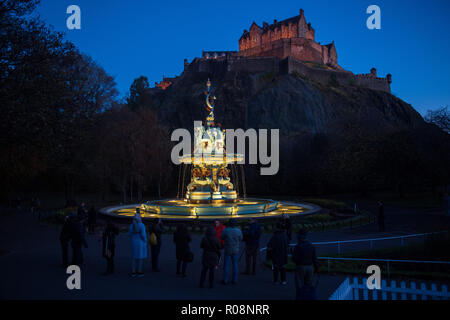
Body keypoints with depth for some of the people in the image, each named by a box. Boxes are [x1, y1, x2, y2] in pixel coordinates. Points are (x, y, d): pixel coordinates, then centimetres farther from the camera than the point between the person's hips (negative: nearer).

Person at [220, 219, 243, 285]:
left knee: (226, 265, 6)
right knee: (235, 265, 9)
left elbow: (222, 237, 3)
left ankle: (225, 280, 9)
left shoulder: (226, 230, -14)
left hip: (227, 250, -1)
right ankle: (235, 280, 10)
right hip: (235, 250, 1)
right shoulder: (238, 230, -9)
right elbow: (240, 239, 6)